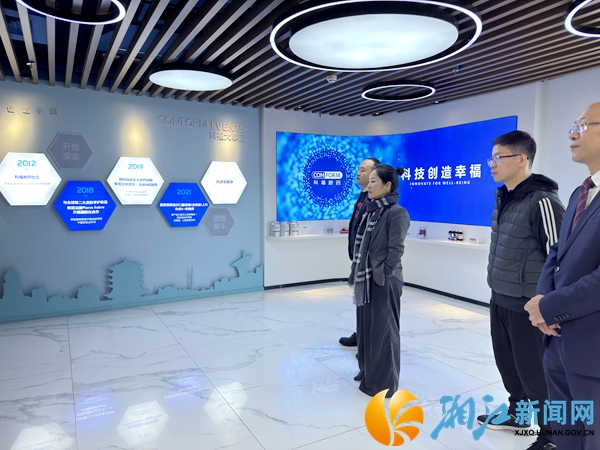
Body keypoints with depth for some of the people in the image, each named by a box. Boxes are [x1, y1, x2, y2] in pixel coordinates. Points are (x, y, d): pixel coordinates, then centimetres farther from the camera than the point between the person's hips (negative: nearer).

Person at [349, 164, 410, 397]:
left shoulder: (397, 213, -14)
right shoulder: (371, 209, 11)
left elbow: (396, 250, -16)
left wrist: (382, 276, -15)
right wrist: (356, 272, 9)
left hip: (383, 282, -8)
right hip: (365, 279, 8)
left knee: (382, 331, 4)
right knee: (365, 326, 18)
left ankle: (383, 382, 19)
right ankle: (368, 370, 36)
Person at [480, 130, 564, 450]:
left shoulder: (541, 201, -18)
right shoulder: (504, 199, 8)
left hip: (526, 305, -8)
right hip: (500, 300, 8)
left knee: (534, 372, 6)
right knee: (508, 364, 20)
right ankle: (517, 414, 40)